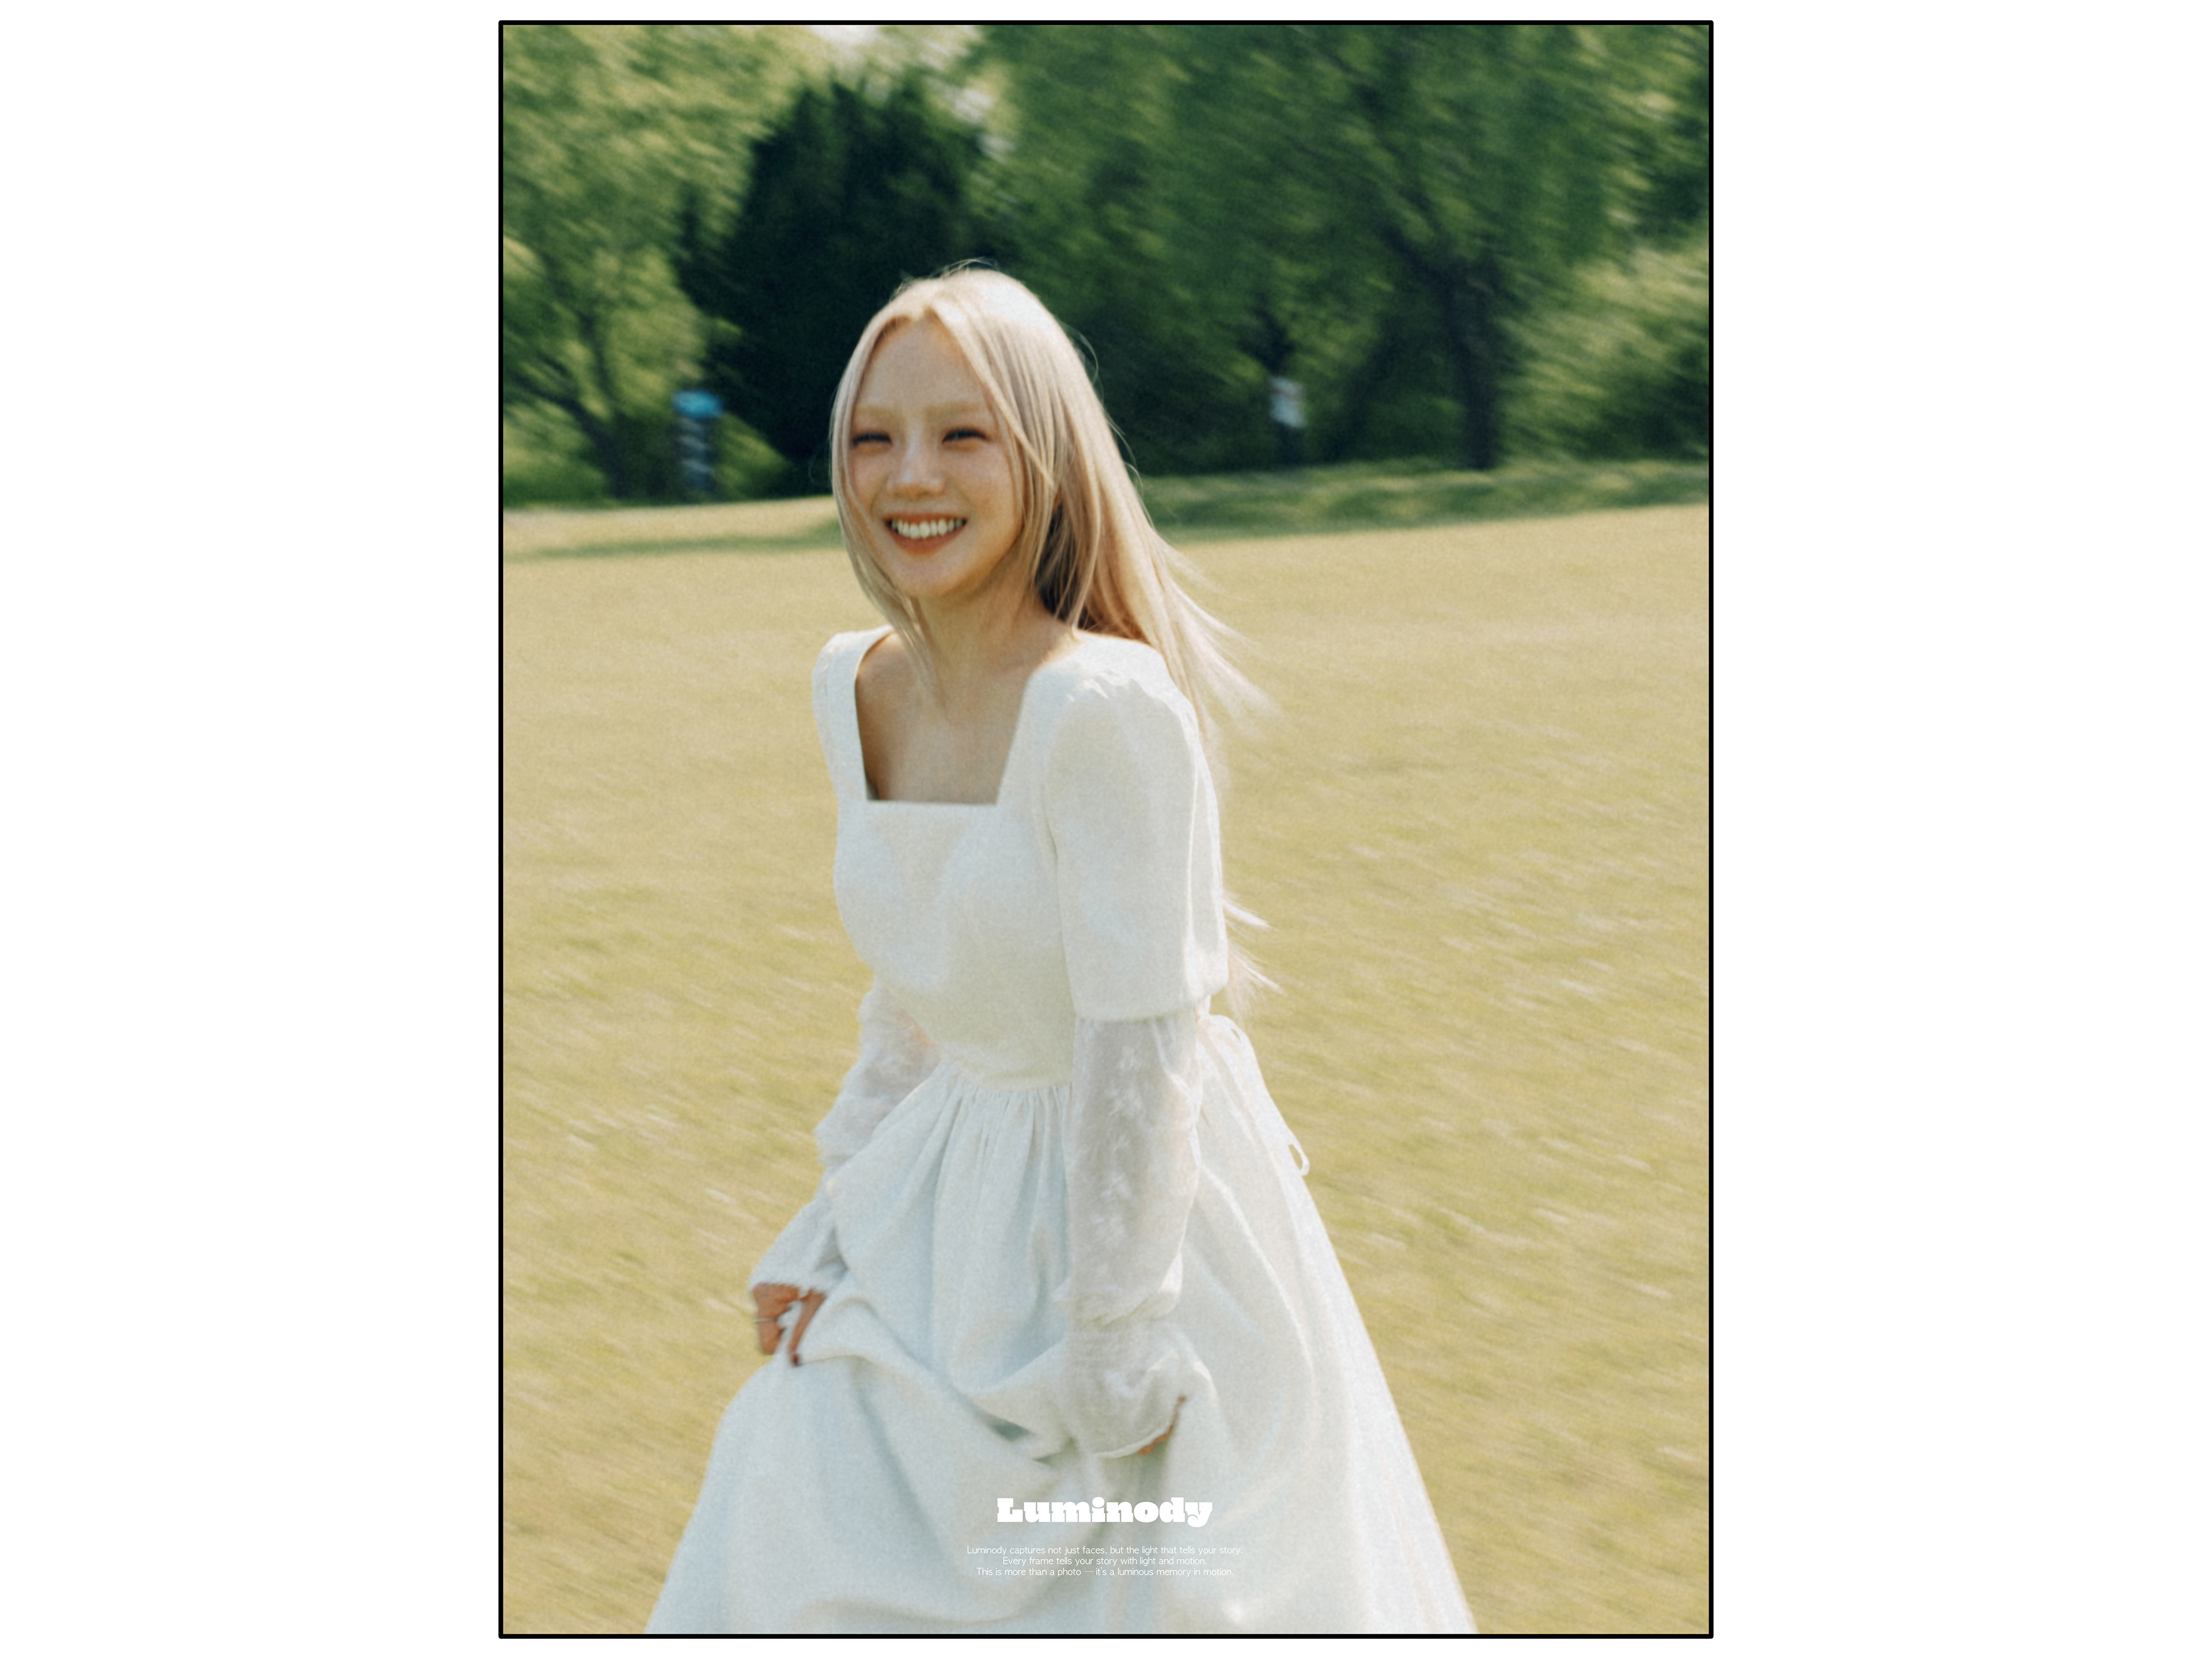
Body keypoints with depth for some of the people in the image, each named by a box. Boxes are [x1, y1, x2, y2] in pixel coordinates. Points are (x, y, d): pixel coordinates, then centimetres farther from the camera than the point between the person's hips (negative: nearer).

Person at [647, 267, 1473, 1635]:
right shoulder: (859, 690, 0)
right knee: (797, 1575, 9)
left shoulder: (1109, 709, -23)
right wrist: (837, 1229, 9)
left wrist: (1112, 1360, -19)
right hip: (941, 1235, 7)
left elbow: (1141, 1055, -21)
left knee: (1132, 1596, 3)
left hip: (1148, 1213, -7)